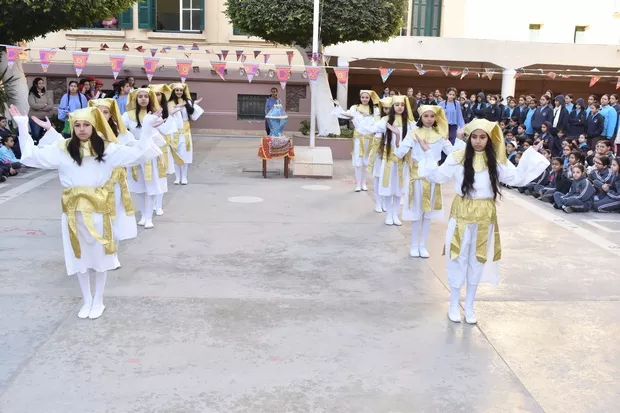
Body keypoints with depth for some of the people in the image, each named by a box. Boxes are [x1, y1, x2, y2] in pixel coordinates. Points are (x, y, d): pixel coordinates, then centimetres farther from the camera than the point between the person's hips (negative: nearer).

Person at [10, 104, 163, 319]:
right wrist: (22, 127, -10)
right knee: (79, 256, 13)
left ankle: (98, 301, 27)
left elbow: (136, 153, -8)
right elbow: (31, 155, -3)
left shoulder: (106, 148, -4)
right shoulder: (62, 149, -2)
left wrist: (147, 128, -17)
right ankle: (86, 300, 30)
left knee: (100, 255, 9)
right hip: (73, 210, 1)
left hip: (98, 209, -1)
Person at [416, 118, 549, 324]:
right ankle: (454, 305, 20)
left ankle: (469, 306, 26)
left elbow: (517, 178, -2)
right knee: (459, 259, 5)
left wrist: (530, 154, -5)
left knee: (477, 260, 11)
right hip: (461, 215, -2)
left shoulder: (497, 160, -1)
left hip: (484, 217, 2)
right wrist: (428, 153, -11)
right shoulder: (457, 158, -7)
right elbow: (437, 176, -4)